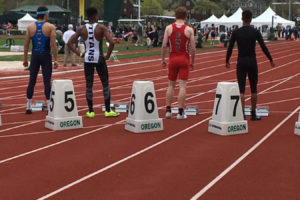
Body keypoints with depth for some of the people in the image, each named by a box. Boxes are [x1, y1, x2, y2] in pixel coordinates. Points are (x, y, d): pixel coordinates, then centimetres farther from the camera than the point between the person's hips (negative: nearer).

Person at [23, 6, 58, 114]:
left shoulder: (30, 27, 4)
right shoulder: (50, 27, -6)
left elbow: (26, 45, 4)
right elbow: (53, 45, -10)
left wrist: (25, 59, 11)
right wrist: (55, 60, -6)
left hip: (34, 55, 3)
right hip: (46, 56, -3)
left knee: (32, 81, 7)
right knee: (47, 81, 1)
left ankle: (28, 107, 10)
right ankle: (49, 107, 2)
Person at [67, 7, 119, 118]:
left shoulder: (82, 29, 0)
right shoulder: (101, 28, -10)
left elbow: (69, 43, -1)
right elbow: (111, 43, -22)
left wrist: (79, 53, 2)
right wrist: (107, 55, -10)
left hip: (87, 59, 3)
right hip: (99, 59, -3)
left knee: (89, 85, 10)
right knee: (105, 84, 9)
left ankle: (90, 111, 12)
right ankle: (108, 110, 10)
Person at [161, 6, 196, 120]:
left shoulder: (169, 28, -2)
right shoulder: (189, 30, -5)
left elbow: (164, 45, -5)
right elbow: (193, 48, -5)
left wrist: (162, 59, 5)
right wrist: (192, 62, 7)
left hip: (173, 59, 2)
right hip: (184, 59, -2)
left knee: (171, 85, 13)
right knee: (182, 86, -1)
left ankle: (168, 110, 13)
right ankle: (180, 113, -1)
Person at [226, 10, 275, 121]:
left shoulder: (236, 32, -2)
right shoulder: (255, 32, -5)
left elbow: (230, 48, 1)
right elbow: (263, 47, -5)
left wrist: (227, 61, 14)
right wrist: (271, 60, 5)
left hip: (241, 62, 0)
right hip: (252, 62, 0)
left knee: (241, 89, 1)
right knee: (253, 89, 12)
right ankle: (253, 114, 17)